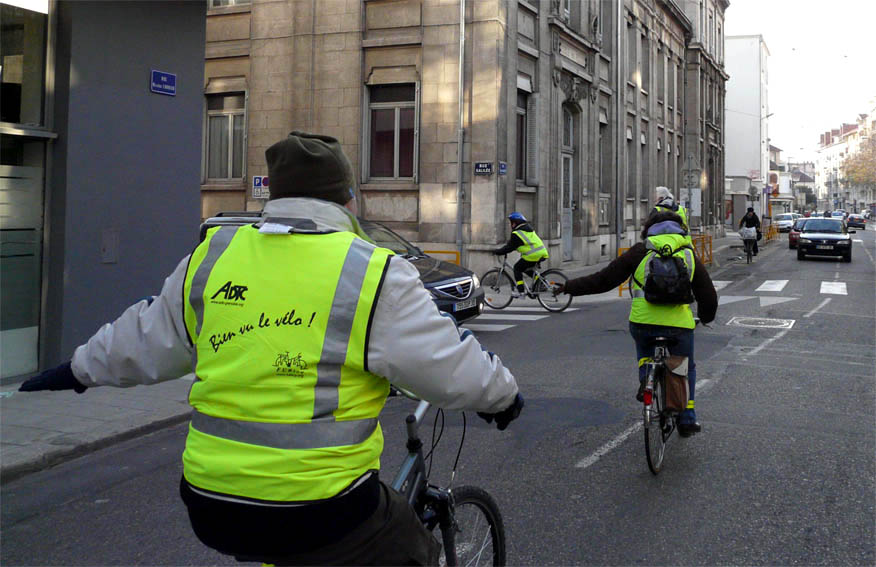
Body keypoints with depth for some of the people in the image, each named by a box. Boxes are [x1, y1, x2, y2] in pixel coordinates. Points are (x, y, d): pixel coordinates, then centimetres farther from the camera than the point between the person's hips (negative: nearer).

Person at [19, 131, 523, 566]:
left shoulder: (211, 258, 4)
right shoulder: (375, 274, -11)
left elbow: (145, 342, 17)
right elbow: (451, 367, -6)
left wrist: (81, 369, 35)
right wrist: (502, 395, 14)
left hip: (212, 509, 5)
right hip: (323, 520, -5)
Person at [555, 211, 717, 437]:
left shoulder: (641, 251, 9)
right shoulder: (689, 255, 14)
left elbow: (604, 279, 5)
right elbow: (709, 295, 18)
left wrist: (569, 287, 12)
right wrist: (705, 317, 39)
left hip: (642, 321, 0)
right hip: (679, 325, 1)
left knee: (644, 347, 34)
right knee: (686, 369, 24)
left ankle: (646, 377, 7)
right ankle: (687, 419, 23)